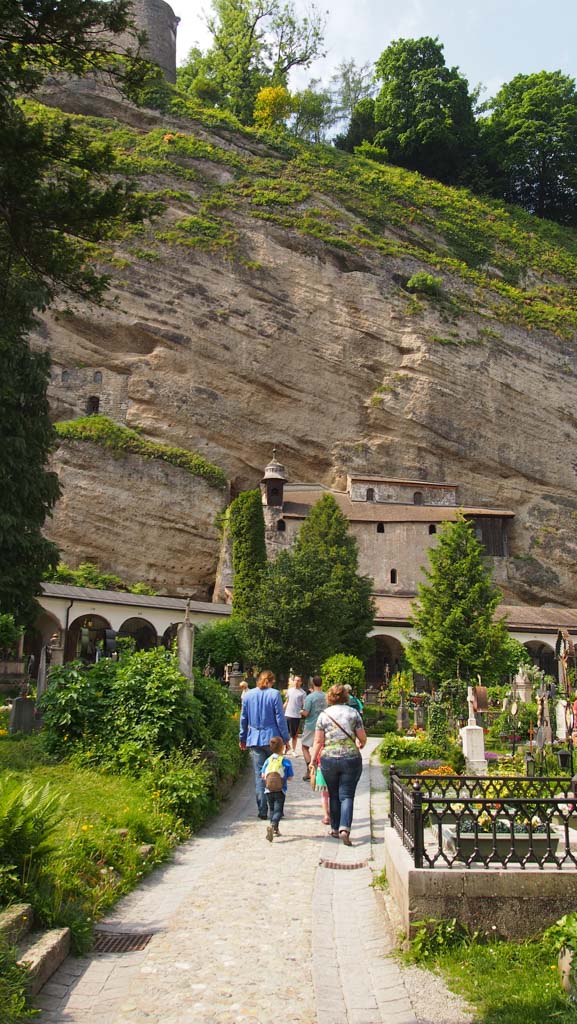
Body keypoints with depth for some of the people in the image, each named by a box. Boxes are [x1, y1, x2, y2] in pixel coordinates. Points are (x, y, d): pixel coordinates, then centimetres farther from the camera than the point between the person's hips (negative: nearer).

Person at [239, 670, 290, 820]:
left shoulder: (248, 695, 6)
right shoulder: (275, 694, -5)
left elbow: (243, 719, 11)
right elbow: (280, 718, -6)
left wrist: (242, 739, 20)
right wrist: (285, 738, 0)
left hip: (254, 740, 3)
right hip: (272, 739, -2)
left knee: (259, 775, 5)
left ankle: (263, 811, 5)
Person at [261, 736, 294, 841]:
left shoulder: (268, 760, 2)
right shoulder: (286, 761, -7)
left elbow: (263, 776, 0)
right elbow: (290, 777, -4)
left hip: (268, 790, 3)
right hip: (280, 790, -3)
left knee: (272, 809, 19)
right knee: (278, 810, -3)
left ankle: (275, 829, 21)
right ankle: (272, 825, -27)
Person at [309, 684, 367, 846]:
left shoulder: (324, 715, 2)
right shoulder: (353, 712, 1)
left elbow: (318, 742, 0)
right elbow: (363, 738, 3)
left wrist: (313, 760, 8)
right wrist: (360, 745, 25)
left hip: (329, 759, 1)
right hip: (351, 758, -1)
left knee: (333, 795, 15)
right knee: (346, 796, 1)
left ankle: (335, 828, 22)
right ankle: (344, 828, -15)